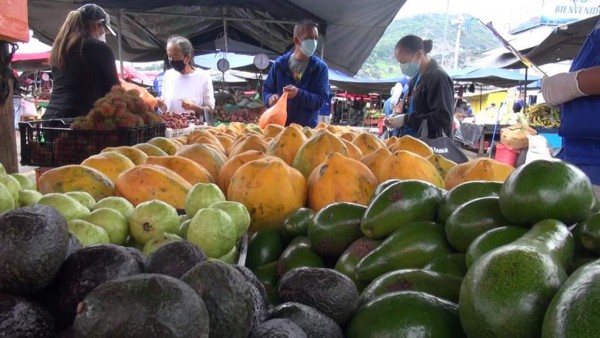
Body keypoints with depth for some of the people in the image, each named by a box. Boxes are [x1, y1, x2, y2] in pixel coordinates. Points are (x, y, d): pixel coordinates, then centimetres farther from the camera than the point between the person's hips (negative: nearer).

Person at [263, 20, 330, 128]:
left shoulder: (320, 67, 0)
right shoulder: (280, 63, 5)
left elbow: (321, 100, -7)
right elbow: (266, 89, 12)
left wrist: (299, 94, -24)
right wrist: (270, 97, -12)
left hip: (307, 128, -1)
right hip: (279, 125, 2)